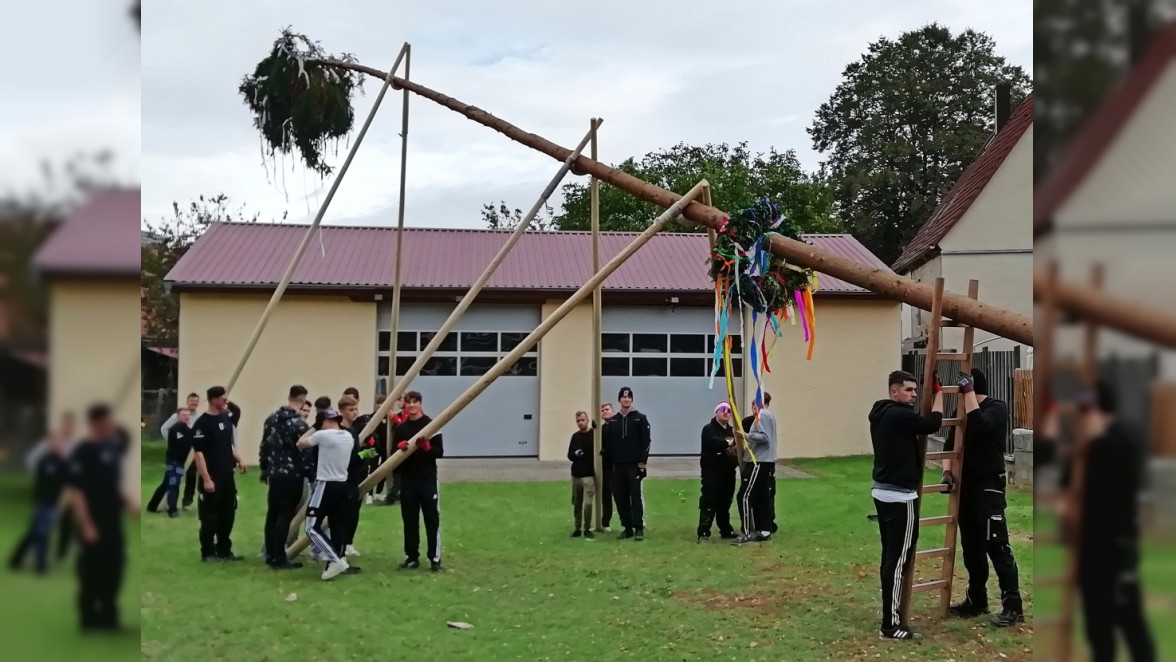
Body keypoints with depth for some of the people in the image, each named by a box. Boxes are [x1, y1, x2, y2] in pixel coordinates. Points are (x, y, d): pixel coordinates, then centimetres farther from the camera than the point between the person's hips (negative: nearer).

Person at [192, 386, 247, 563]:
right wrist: (206, 479, -20)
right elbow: (198, 453, -16)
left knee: (228, 515, 12)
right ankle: (208, 552, 11)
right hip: (212, 477, -7)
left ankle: (224, 550, 22)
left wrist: (238, 460, 7)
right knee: (210, 517, 1)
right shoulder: (202, 423, -14)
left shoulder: (226, 419, 8)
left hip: (227, 476, 7)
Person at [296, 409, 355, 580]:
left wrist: (314, 428, 8)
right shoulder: (348, 436, 8)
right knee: (337, 526, 10)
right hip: (342, 484, 8)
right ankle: (336, 561, 10)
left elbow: (300, 443, -1)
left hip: (326, 485, -8)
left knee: (312, 526, -4)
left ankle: (335, 560, -14)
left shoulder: (323, 435, -14)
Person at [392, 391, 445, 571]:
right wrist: (401, 447, -12)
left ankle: (435, 559, 1)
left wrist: (427, 447, -22)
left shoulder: (431, 424, -2)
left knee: (432, 520, -2)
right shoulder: (400, 428, 9)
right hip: (407, 480, 3)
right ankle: (412, 557, 15)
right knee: (410, 521, 7)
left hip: (428, 480, -3)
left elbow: (440, 452, -3)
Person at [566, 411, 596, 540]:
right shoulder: (575, 436, 10)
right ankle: (578, 528, 19)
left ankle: (587, 529, -1)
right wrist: (575, 454, -10)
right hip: (576, 475, 5)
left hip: (589, 475, -5)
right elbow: (569, 455, 12)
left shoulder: (594, 434, -5)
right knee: (576, 503, 9)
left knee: (588, 504, -10)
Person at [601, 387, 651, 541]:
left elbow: (646, 441, -4)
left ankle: (639, 528, -8)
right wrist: (610, 462, 4)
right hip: (618, 465, 4)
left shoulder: (640, 419, 2)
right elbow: (608, 443, 11)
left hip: (634, 464, -4)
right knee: (620, 497, 4)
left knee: (636, 495, -9)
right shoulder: (612, 421, 11)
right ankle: (627, 528, 11)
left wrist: (643, 462, -11)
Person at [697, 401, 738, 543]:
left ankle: (726, 531, 25)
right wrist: (728, 443, -43)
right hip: (712, 471, -7)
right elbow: (713, 442, -27)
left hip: (728, 472, 7)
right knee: (709, 503, -10)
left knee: (725, 503, 14)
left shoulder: (731, 431, 19)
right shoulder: (709, 429, -6)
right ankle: (703, 533, -10)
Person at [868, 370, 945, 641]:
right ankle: (891, 625, -7)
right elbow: (932, 424, -10)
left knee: (890, 556, 15)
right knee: (899, 560, -8)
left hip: (882, 491, 11)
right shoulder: (899, 415, -18)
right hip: (900, 496, -11)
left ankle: (890, 613, 22)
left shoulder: (881, 414, 13)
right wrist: (938, 392, 2)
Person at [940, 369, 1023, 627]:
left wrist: (968, 392, -26)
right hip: (966, 485, 7)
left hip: (989, 486, -7)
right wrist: (947, 472, -6)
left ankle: (1013, 606, -6)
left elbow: (979, 425, -29)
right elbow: (950, 445, 10)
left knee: (996, 544, -10)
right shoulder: (962, 411, 12)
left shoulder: (997, 408, -8)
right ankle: (976, 600, 21)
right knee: (971, 546, 12)